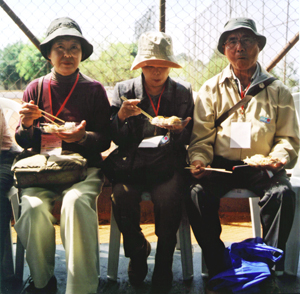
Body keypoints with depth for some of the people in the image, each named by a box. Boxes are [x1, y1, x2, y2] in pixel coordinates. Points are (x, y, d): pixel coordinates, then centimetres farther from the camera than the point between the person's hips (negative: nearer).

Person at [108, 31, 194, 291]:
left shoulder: (184, 92, 8)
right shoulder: (123, 90, 7)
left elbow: (187, 141, 10)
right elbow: (117, 140, 6)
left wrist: (179, 132, -13)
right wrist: (121, 117, -14)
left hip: (168, 164, -1)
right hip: (132, 163, 1)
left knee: (168, 199, -30)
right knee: (122, 196, -28)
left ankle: (163, 266, -3)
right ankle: (138, 253, 3)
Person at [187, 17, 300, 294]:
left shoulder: (278, 91, 9)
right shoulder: (211, 89, 10)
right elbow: (201, 136, 6)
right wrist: (198, 159, -14)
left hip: (261, 166, 0)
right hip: (221, 164, 1)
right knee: (197, 194, -28)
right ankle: (219, 269, -12)